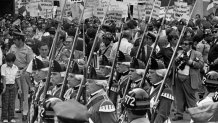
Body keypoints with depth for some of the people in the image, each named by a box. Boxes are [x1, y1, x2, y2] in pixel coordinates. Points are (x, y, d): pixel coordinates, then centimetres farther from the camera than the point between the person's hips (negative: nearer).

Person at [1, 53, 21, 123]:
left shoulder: (15, 68, 5)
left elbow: (17, 78, 11)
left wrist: (20, 88, 8)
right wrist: (4, 87, -19)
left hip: (12, 86, 3)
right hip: (6, 86, -3)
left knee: (12, 102, 4)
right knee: (5, 102, -2)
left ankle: (11, 117, 10)